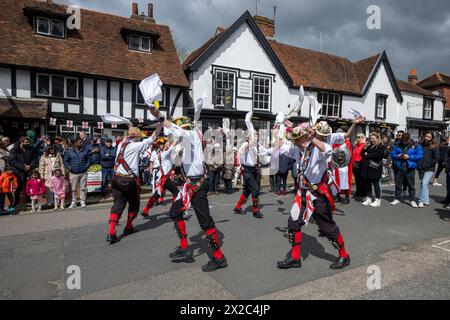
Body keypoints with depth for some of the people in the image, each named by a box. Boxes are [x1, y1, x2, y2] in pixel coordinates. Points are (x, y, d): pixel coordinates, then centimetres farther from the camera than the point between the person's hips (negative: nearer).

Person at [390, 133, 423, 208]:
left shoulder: (416, 146, -1)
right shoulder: (397, 145, 5)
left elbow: (420, 155, -6)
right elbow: (392, 154, 7)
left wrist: (409, 157, -18)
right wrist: (397, 156, -14)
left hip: (410, 168, -2)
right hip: (399, 168, 2)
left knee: (411, 185, 3)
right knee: (398, 184, 10)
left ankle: (412, 200, 13)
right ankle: (396, 198, 20)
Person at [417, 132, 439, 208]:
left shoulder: (434, 147, -3)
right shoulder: (421, 145, 7)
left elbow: (437, 158, -6)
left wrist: (428, 164, -11)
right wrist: (418, 165, 7)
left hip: (429, 169, -5)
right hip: (420, 169, 5)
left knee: (424, 183, -18)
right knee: (422, 184, 11)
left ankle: (422, 201, -15)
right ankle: (426, 200, 24)